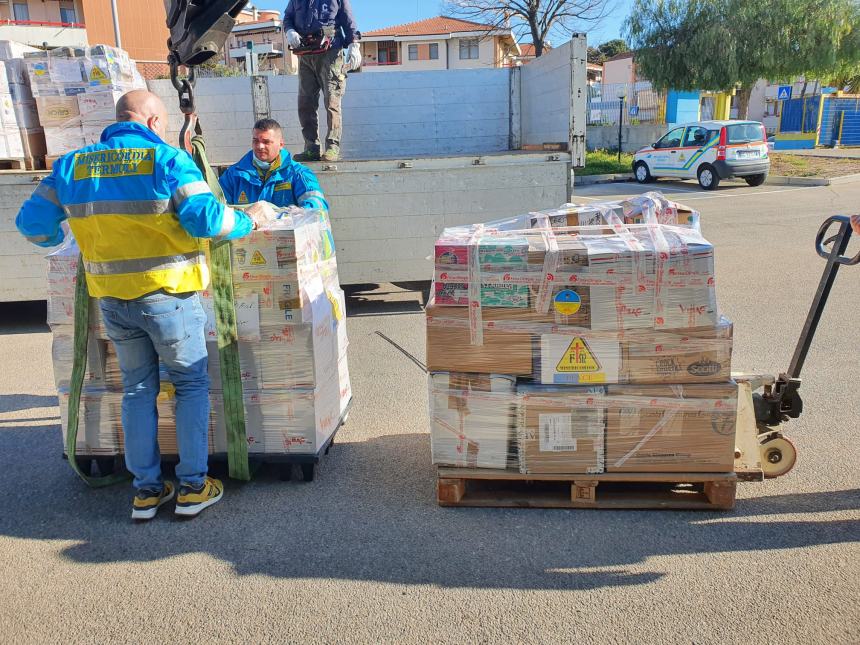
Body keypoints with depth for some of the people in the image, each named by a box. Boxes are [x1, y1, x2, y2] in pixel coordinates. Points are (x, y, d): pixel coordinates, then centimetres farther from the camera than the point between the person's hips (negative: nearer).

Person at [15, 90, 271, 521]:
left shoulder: (72, 166, 5)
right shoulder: (167, 159, -10)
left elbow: (32, 224, 7)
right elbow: (207, 219, -19)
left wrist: (63, 234, 27)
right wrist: (248, 222, -1)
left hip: (112, 300, 5)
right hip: (168, 296, -4)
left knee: (137, 389, 17)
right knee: (191, 385, 11)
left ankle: (146, 490, 22)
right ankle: (192, 487, 14)